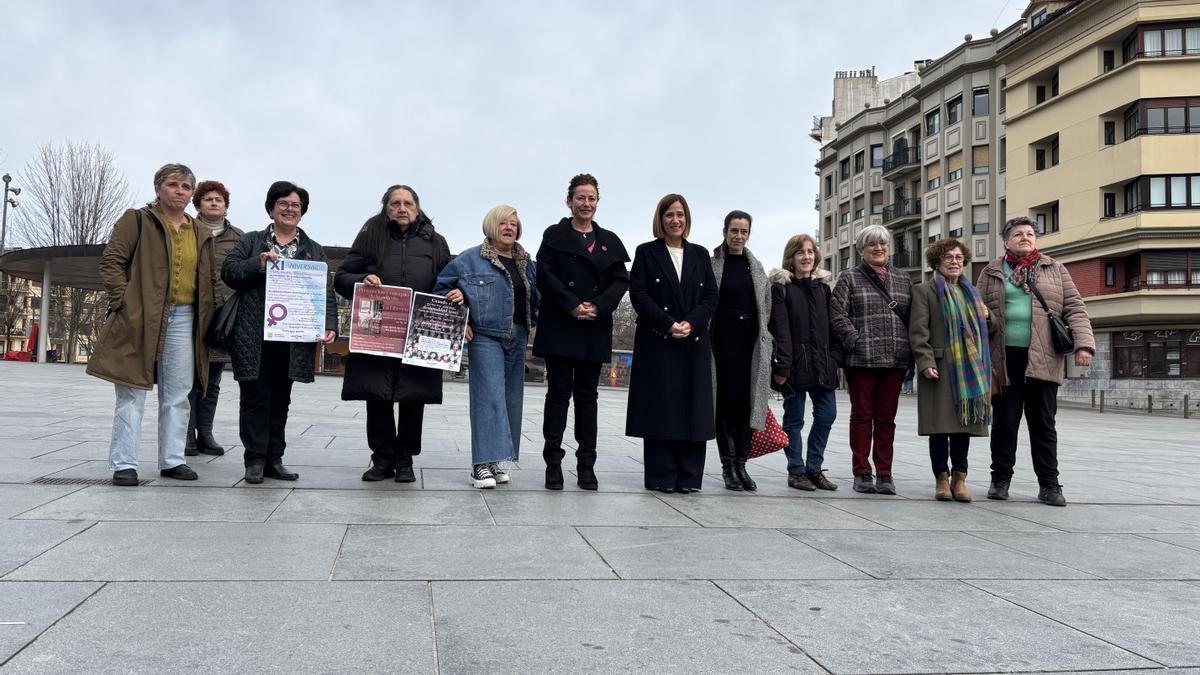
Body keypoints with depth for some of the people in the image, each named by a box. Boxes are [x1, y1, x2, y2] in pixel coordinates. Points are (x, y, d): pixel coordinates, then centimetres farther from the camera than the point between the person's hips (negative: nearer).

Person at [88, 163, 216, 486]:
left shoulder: (199, 234, 16)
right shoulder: (137, 220, 2)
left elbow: (206, 279, 20)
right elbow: (110, 260, -4)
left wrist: (205, 318, 10)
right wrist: (124, 301, -14)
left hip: (183, 318, 5)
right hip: (141, 317, -5)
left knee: (177, 395, 8)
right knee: (132, 393, -3)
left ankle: (172, 460, 16)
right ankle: (123, 464, 2)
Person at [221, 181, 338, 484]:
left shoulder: (314, 251, 14)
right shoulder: (250, 241, 11)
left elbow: (327, 292, 7)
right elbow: (228, 271, 0)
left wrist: (329, 325, -7)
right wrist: (258, 264, -16)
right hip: (255, 336, -2)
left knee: (280, 400, 8)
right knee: (256, 397, -2)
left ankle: (274, 459, 16)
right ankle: (255, 459, 5)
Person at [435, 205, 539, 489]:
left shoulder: (526, 263, 15)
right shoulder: (470, 259, -1)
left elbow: (536, 297, 21)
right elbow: (443, 289, 3)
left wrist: (532, 324, 5)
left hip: (517, 338, 6)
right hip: (486, 336, -6)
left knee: (510, 399, 7)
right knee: (489, 397, -14)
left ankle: (493, 459, 15)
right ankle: (482, 463, -13)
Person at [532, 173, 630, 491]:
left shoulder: (609, 240, 13)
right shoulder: (555, 235, 5)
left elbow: (621, 280, 6)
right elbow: (545, 275, -4)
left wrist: (598, 307, -10)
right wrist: (572, 306, -15)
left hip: (595, 330, 3)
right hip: (559, 327, -2)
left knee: (587, 395, 6)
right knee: (558, 393, -1)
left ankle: (586, 464, 9)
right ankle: (553, 462, 4)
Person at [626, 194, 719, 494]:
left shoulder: (700, 254, 15)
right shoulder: (646, 253, 6)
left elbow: (711, 296, 8)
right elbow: (638, 294, -4)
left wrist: (691, 323, -10)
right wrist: (668, 324, -14)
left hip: (694, 343, 3)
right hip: (657, 342, -3)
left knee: (693, 408, 1)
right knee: (660, 407, -3)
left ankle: (688, 477, 7)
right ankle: (661, 477, 3)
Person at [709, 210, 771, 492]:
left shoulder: (756, 267, 12)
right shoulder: (712, 264, 0)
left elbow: (766, 305, 15)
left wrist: (764, 338, 7)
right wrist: (707, 340, -8)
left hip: (752, 340, 3)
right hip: (723, 339, -3)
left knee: (747, 401, 2)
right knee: (726, 400, -2)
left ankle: (740, 464, 8)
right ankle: (728, 465, 5)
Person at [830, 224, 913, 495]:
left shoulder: (904, 280, 16)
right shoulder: (849, 279, 5)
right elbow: (837, 314, -4)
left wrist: (911, 352, 4)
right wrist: (856, 342, -13)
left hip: (895, 361, 3)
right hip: (861, 360, -3)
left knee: (886, 418, 6)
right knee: (862, 416, 3)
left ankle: (884, 473, 12)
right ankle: (862, 473, 10)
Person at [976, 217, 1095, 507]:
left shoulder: (1055, 270, 13)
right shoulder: (991, 273, 11)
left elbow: (1074, 308, 8)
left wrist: (1084, 343, -7)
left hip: (1043, 359, 0)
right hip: (1004, 358, 0)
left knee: (1043, 423, 3)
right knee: (1004, 421, 4)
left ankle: (1049, 485, 8)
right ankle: (1000, 480, 15)